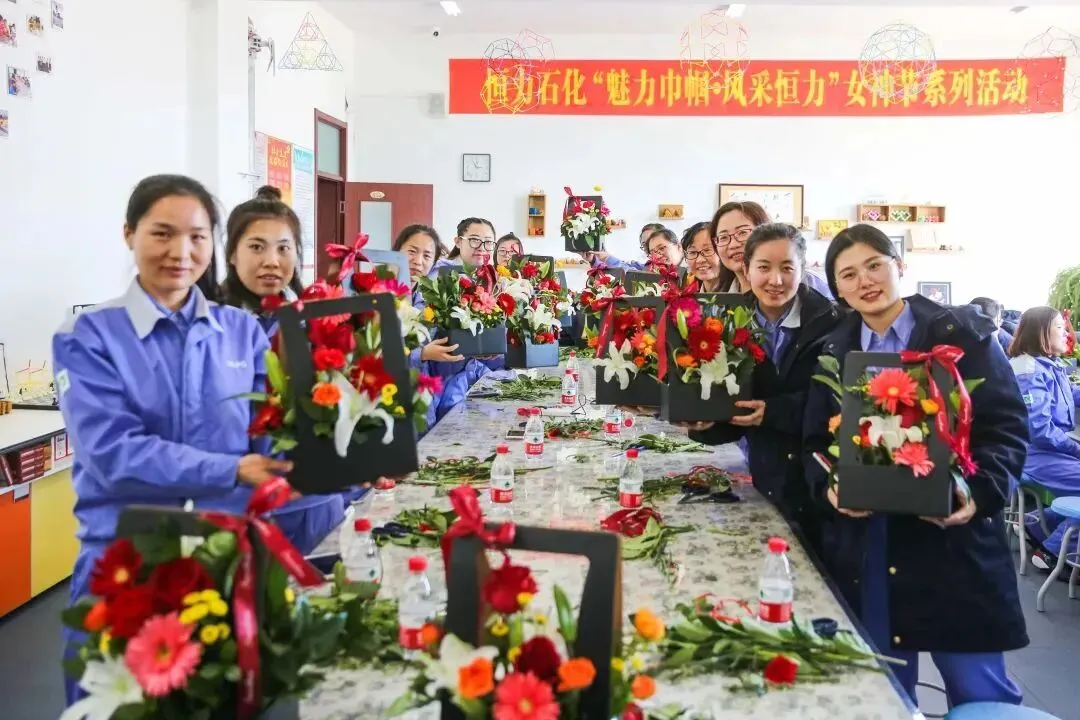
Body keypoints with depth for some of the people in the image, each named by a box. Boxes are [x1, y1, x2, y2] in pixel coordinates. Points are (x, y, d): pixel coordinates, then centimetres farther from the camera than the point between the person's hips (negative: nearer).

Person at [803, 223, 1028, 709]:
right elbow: (815, 442, 10)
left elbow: (1007, 425, -3)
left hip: (952, 542, -3)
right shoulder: (831, 353, 9)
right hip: (863, 548, 3)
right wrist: (829, 487, -11)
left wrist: (979, 491, -19)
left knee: (981, 693, 7)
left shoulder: (963, 333, 0)